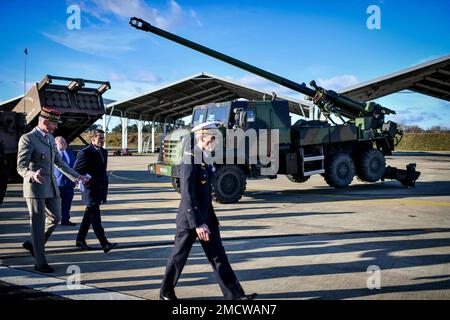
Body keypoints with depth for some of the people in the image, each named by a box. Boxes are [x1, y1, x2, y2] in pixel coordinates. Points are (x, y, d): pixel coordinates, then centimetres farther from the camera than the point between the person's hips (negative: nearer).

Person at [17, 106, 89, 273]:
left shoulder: (50, 138, 11)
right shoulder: (27, 139, -14)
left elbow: (59, 162, 20)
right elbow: (21, 167, -20)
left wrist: (77, 176, 20)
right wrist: (33, 175, -42)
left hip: (51, 186, 8)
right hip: (35, 187, -8)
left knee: (55, 218, 14)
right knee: (38, 224, 0)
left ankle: (33, 243, 32)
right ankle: (40, 262, 11)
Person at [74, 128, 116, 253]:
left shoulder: (104, 152, 13)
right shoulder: (85, 153, -11)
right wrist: (85, 181, -15)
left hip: (100, 189, 8)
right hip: (91, 189, -8)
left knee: (89, 215, 16)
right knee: (95, 217, -8)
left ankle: (80, 240, 28)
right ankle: (104, 244, -12)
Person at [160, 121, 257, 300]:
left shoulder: (205, 158, 9)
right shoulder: (190, 159, -19)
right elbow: (187, 194, -25)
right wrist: (197, 224, -27)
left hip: (206, 217, 8)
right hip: (190, 219, -8)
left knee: (218, 256, 7)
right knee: (179, 257, 8)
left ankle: (234, 294, 10)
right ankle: (166, 292, 28)